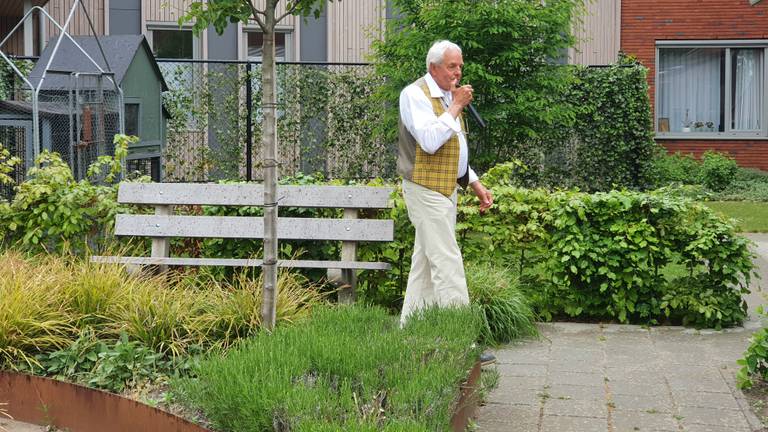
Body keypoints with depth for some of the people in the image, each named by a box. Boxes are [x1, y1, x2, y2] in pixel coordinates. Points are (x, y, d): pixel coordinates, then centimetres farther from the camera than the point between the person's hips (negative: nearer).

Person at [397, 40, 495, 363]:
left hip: (445, 189, 10)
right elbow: (429, 141, -26)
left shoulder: (448, 96, 19)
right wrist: (455, 108, -18)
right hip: (426, 189, -9)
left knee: (424, 263, 11)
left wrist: (476, 185, 21)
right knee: (447, 264, -12)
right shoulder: (415, 95, -11)